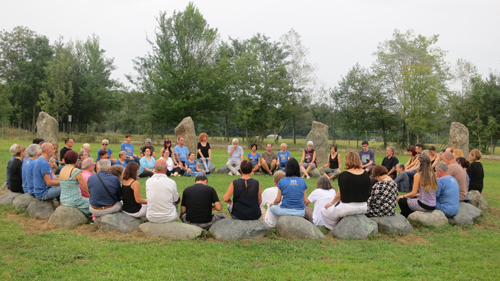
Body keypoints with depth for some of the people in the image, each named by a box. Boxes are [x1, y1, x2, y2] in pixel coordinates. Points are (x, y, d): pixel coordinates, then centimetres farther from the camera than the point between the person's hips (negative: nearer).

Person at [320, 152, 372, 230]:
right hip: (363, 208, 6)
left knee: (324, 211, 13)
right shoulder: (365, 174, -2)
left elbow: (340, 195, -8)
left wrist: (331, 203, 7)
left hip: (348, 207, -6)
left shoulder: (343, 175, -15)